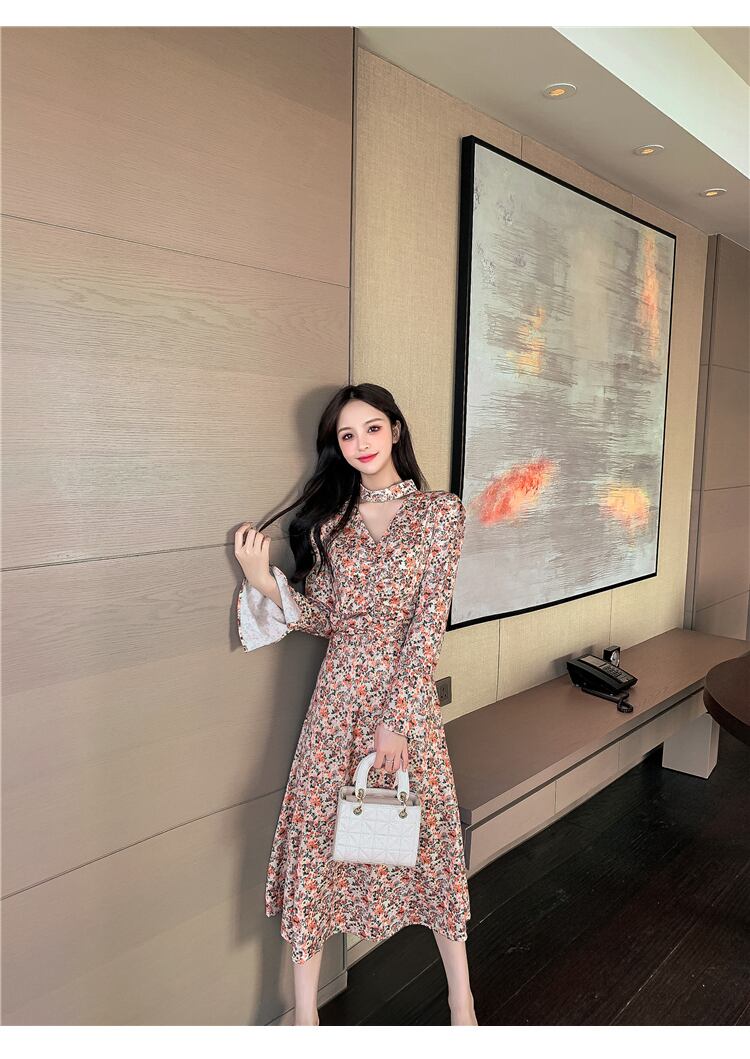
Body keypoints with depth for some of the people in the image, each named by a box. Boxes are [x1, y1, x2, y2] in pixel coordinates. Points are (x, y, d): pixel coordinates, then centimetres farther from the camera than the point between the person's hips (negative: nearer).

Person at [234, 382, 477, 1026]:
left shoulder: (441, 511, -2)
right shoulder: (328, 518, 7)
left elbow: (428, 624, -8)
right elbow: (323, 617, 6)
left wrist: (399, 722, -13)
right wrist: (264, 582, -10)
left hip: (409, 692, -2)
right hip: (339, 696, 2)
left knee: (430, 836, 10)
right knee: (315, 835, 7)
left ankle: (462, 1002, 32)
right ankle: (305, 1013, 27)